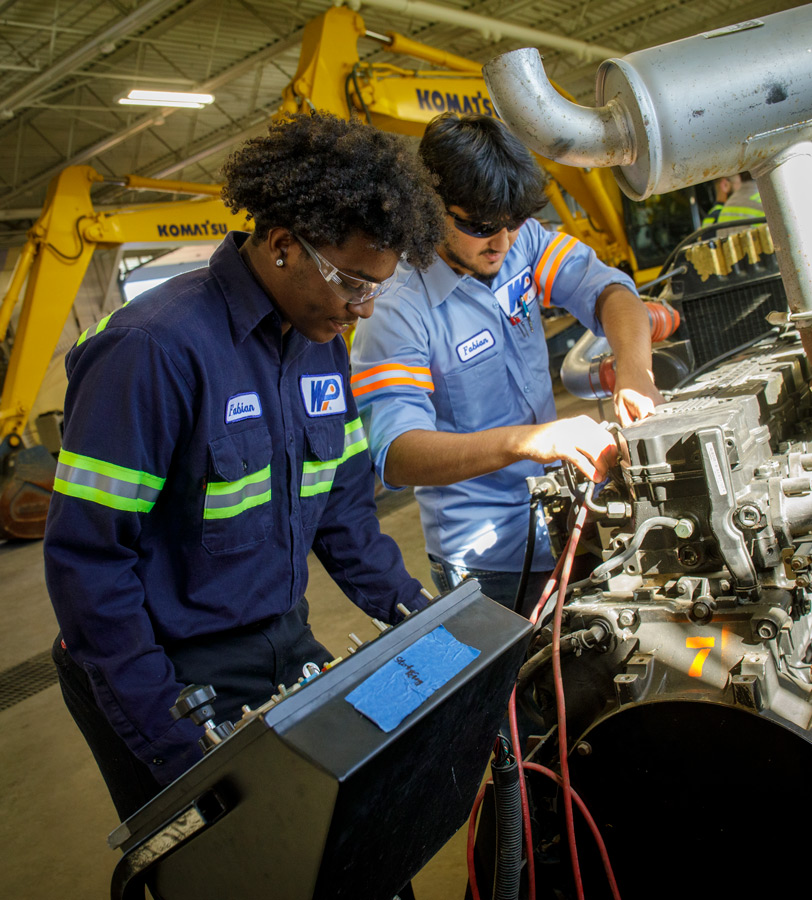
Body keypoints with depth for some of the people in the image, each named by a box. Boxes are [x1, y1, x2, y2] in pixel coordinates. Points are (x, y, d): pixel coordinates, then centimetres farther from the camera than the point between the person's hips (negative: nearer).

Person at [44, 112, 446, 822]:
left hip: (287, 649, 7)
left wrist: (415, 613, 2)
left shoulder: (323, 344, 1)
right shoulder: (156, 349, -24)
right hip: (177, 678, -6)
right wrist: (172, 743, -20)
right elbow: (88, 558, -22)